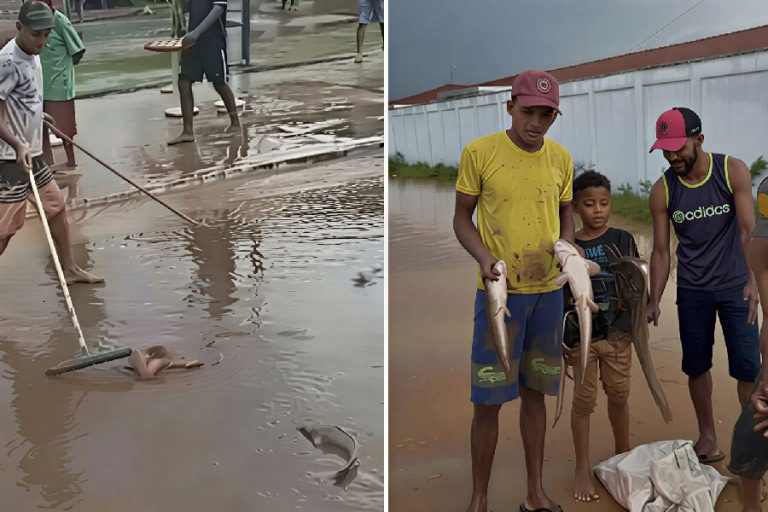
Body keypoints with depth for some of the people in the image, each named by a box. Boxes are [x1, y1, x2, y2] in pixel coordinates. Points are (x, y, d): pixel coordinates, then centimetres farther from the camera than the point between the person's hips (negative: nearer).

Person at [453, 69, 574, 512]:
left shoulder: (561, 157, 5)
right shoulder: (479, 152, -8)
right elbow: (462, 217, -2)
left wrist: (566, 248, -4)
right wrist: (484, 257, -20)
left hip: (548, 291, 4)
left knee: (534, 392, 14)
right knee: (488, 400, 0)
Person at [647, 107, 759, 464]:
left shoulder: (733, 172, -13)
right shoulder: (662, 191, -8)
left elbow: (749, 230, -18)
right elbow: (661, 250, -3)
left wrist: (754, 280, -30)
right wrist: (654, 301, -9)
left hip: (735, 285, -2)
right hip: (691, 291, 2)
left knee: (747, 366, -3)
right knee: (696, 365, 9)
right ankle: (707, 436, 24)